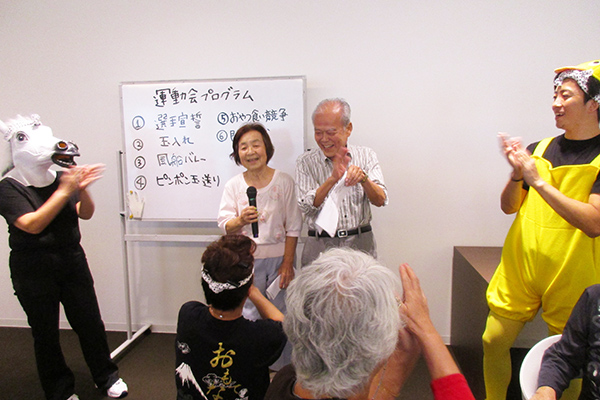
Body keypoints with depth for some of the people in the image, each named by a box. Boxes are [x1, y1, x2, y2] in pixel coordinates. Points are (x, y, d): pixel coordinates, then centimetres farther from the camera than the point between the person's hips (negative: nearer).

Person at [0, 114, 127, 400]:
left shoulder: (58, 178, 2)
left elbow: (86, 214, 0)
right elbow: (32, 225, -21)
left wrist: (82, 189, -19)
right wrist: (64, 192, -25)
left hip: (72, 261, 3)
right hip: (34, 271, -3)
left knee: (90, 324, 8)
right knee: (45, 333, 10)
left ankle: (106, 377, 28)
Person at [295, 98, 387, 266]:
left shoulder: (366, 155, 6)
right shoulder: (305, 162, 2)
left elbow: (380, 200, -4)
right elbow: (306, 206, -10)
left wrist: (363, 178, -23)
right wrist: (333, 178, -22)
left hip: (361, 246, 1)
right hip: (320, 248, -1)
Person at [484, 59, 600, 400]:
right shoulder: (540, 149, 5)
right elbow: (509, 206, 8)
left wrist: (538, 181, -21)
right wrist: (517, 173, -10)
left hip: (571, 275, -3)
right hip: (520, 266, 4)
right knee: (494, 341, 8)